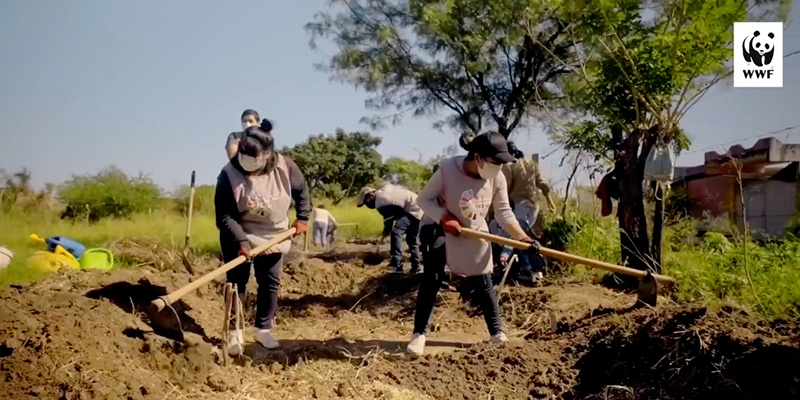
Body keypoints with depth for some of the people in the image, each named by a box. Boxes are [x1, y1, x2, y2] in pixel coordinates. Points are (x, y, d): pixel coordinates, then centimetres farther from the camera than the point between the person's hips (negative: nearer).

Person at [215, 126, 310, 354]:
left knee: (270, 283, 8)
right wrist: (240, 241, -33)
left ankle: (263, 329, 21)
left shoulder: (284, 167, -17)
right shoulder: (229, 174, -24)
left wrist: (302, 218, -3)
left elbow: (301, 190, 3)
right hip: (238, 238, -3)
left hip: (274, 237, 3)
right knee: (236, 283, 0)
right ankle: (234, 332, 12)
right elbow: (224, 216, -24)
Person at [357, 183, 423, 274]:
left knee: (396, 232, -24)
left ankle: (396, 265, -30)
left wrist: (385, 235, 2)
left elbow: (389, 220, -10)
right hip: (419, 208, 11)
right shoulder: (384, 188, 12)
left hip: (412, 211, -11)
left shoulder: (380, 202, -14)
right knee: (411, 239, 19)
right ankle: (415, 268, 25)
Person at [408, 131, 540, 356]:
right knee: (432, 279, -8)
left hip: (475, 233, 3)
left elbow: (504, 212, -8)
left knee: (483, 283, 7)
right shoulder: (448, 170, -28)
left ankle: (496, 330, 22)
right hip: (441, 229, -3)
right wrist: (444, 218, -32)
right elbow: (425, 199, -18)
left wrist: (522, 237, -19)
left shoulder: (497, 178, -17)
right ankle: (419, 333, 3)